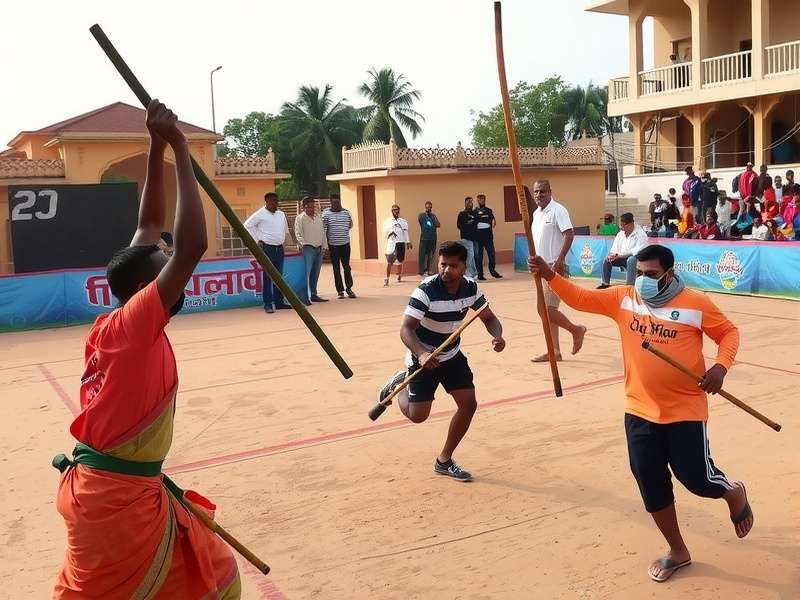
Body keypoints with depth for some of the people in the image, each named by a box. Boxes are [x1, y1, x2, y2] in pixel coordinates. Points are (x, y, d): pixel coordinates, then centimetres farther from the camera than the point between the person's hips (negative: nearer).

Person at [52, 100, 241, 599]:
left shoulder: (110, 327, 4)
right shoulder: (132, 324, -18)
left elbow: (149, 229, 8)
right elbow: (192, 247, -30)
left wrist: (157, 151, 5)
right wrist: (180, 150, -23)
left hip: (126, 488, 9)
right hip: (116, 496, -9)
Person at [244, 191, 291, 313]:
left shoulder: (281, 214, 13)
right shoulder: (260, 214, -6)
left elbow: (286, 229, 27)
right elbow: (247, 226, -6)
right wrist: (258, 240, -6)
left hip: (279, 248, 6)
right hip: (267, 248, -6)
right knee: (268, 277, -5)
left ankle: (279, 302, 16)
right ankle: (268, 304, -3)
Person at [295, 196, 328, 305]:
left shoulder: (318, 217, 17)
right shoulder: (300, 218, -2)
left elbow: (323, 232, 19)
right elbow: (298, 233, -10)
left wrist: (324, 245, 12)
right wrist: (302, 243, -24)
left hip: (319, 248, 6)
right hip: (308, 248, -6)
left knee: (316, 273, 10)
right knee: (307, 272, -13)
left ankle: (313, 295, 18)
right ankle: (305, 297, -16)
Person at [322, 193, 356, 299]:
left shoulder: (346, 213, 2)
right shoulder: (326, 214, -5)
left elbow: (350, 225, 18)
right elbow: (324, 230, -4)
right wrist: (326, 244, -5)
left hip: (345, 243, 2)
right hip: (333, 245, -2)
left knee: (347, 267, 4)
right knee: (336, 268, 5)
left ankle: (349, 288, 15)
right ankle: (340, 290, 11)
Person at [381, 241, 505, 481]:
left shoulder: (471, 287, -11)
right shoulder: (426, 290, -28)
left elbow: (489, 318, -1)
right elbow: (406, 329, -31)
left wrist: (497, 336, -24)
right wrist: (421, 354, -50)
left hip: (452, 355, 5)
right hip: (424, 357, -5)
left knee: (468, 404, -3)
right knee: (417, 415, -7)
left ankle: (444, 461, 15)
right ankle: (399, 384, 27)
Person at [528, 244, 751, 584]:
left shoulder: (696, 304, -9)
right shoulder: (623, 298, -1)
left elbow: (729, 333, 1)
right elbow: (581, 299, -4)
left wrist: (721, 366, -17)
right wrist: (549, 276, -18)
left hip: (686, 412, -3)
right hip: (640, 412, 4)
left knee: (696, 477, -1)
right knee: (651, 486, 9)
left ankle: (734, 493, 38)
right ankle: (677, 551, 31)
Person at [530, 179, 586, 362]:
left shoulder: (557, 210, -11)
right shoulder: (536, 213, 14)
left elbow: (569, 234, -18)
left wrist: (560, 260, -26)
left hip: (554, 267, -9)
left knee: (547, 309, -12)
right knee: (546, 310, 10)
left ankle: (576, 330, 11)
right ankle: (554, 351, 16)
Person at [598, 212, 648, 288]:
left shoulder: (640, 234, -15)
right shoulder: (620, 234, 6)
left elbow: (638, 251, -27)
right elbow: (614, 249, 8)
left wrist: (620, 255, -31)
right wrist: (612, 255, -17)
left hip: (638, 259, -7)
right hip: (623, 259, 7)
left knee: (631, 259, -38)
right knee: (607, 259, -7)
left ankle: (630, 285, -37)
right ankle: (605, 283, 2)